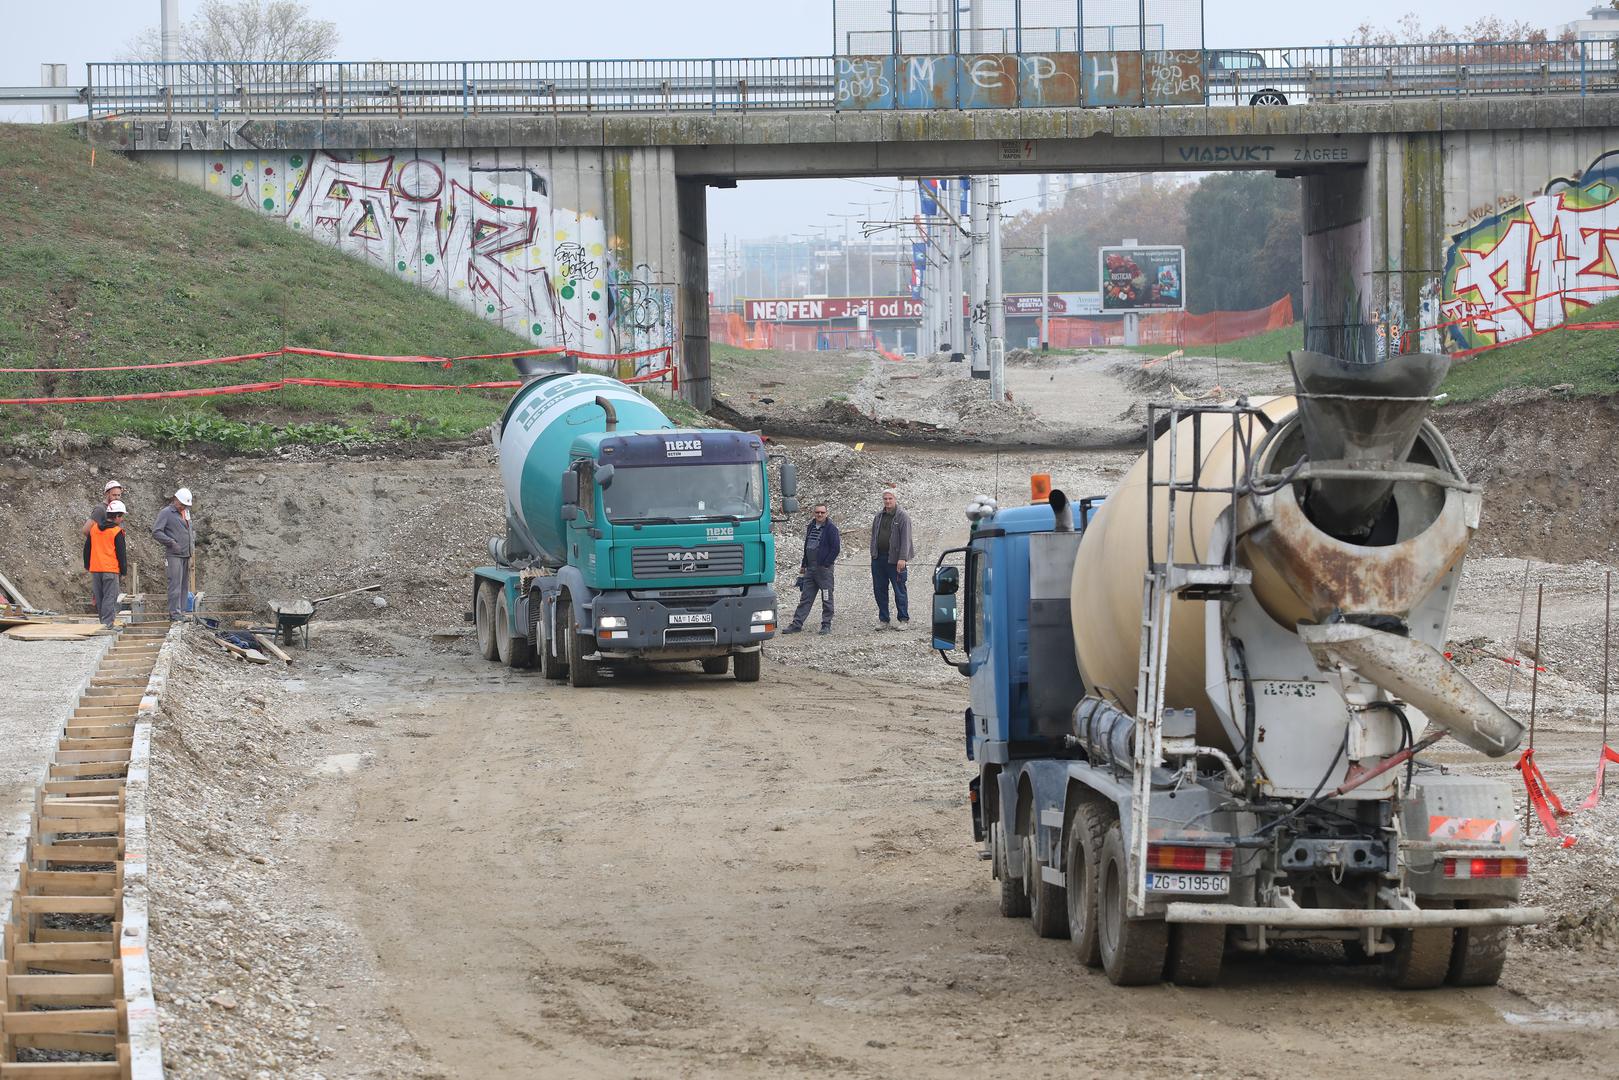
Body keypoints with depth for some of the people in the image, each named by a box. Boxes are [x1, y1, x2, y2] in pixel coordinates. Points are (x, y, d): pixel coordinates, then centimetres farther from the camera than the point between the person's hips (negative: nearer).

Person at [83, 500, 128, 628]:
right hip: (111, 570, -6)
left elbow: (87, 548, 15)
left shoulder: (94, 528, 8)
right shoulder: (117, 532, -9)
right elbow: (121, 553, -6)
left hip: (95, 569, 6)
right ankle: (107, 623, -11)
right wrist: (124, 570, 3)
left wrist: (87, 565, 25)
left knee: (99, 598, 12)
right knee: (109, 597, -5)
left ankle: (104, 621, 19)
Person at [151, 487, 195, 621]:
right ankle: (174, 613, -14)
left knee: (183, 585, 6)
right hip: (174, 555, -7)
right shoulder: (166, 513, -4)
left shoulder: (186, 512, 19)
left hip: (186, 555, 7)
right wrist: (172, 543, -17)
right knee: (175, 583, -12)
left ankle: (181, 611, 8)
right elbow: (156, 532, -11)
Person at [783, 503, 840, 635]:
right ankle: (797, 624, 7)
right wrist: (803, 565, 18)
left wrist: (826, 564, -14)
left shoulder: (831, 529, -7)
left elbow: (836, 548, -11)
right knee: (805, 598, 6)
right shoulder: (810, 527, 14)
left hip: (824, 569, -7)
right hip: (810, 569, 7)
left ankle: (826, 625, 6)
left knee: (826, 599, 0)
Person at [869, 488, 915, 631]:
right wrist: (873, 554, 13)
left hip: (894, 559, -6)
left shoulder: (903, 517, -4)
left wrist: (902, 558, -17)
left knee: (899, 590, -1)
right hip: (878, 558, 6)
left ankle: (904, 620, 6)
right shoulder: (879, 516, 14)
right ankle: (883, 620, 14)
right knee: (879, 590, 7)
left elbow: (905, 539, -10)